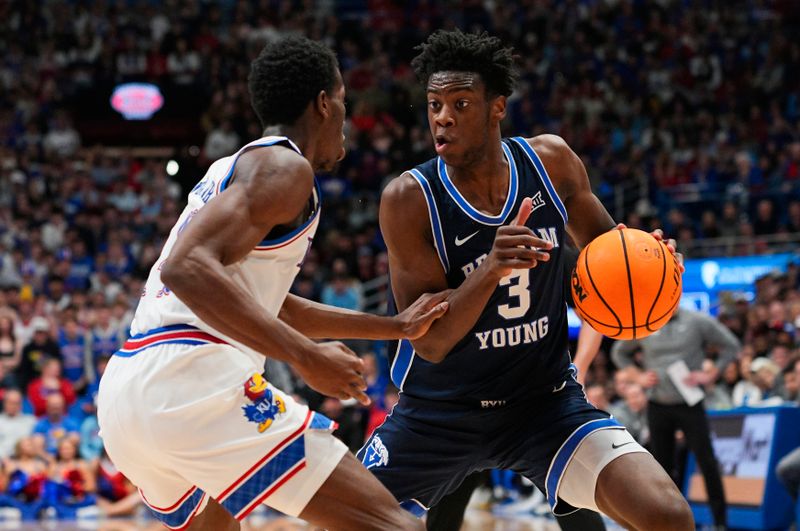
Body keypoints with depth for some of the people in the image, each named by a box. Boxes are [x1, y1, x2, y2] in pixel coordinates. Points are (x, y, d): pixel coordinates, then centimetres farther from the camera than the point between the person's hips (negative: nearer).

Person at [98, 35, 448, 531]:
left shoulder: (234, 168, 26)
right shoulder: (284, 165, -3)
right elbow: (188, 267, -20)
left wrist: (394, 327, 35)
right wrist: (307, 357, -22)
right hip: (192, 378, -10)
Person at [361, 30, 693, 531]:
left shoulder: (551, 160, -8)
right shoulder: (408, 198, -17)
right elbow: (428, 342, -20)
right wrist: (492, 268, -37)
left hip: (545, 400, 1)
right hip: (439, 411, -1)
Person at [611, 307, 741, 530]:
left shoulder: (698, 321, -4)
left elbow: (731, 345, 2)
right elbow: (619, 352, 19)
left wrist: (710, 375, -6)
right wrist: (638, 377, 5)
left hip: (690, 404, -3)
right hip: (657, 406, 3)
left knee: (706, 460, -8)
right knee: (661, 464, 6)